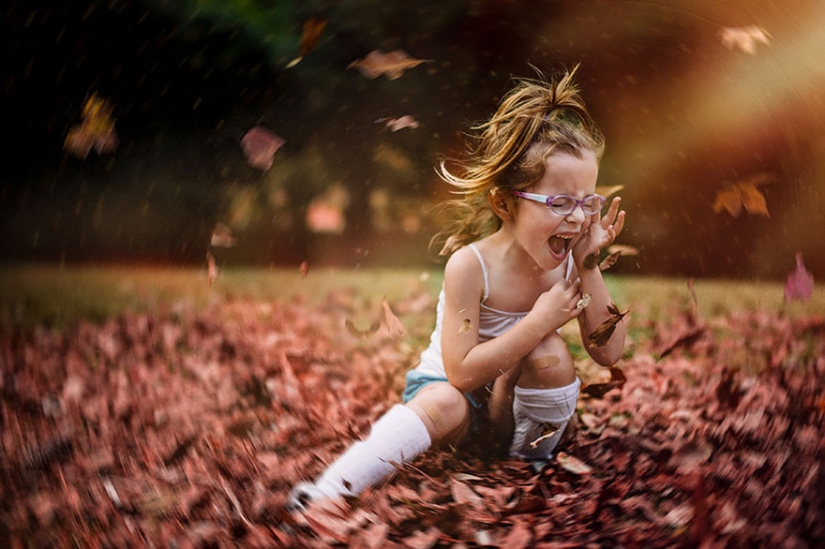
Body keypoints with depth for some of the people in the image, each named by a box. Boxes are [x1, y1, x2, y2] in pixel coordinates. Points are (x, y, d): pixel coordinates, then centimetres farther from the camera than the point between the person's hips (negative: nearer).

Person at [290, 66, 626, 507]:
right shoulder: (470, 265, -24)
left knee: (551, 352, -26)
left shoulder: (568, 260, -10)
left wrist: (589, 266, -21)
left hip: (518, 403, 4)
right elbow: (462, 372, -26)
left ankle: (531, 455, -3)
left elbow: (608, 353, -11)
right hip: (449, 386, -4)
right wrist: (539, 322, -29)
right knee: (444, 405, -37)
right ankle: (331, 491, -43)